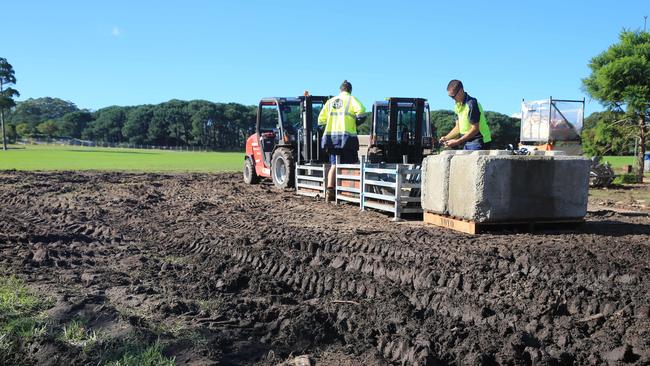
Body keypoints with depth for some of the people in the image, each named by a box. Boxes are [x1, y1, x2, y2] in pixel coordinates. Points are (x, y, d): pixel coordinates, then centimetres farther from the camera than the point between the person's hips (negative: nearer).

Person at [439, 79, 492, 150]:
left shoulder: (471, 104, -17)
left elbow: (475, 129, -20)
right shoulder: (458, 106, 10)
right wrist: (446, 138, -1)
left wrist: (457, 142, -21)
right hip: (467, 143, 9)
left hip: (478, 142, -9)